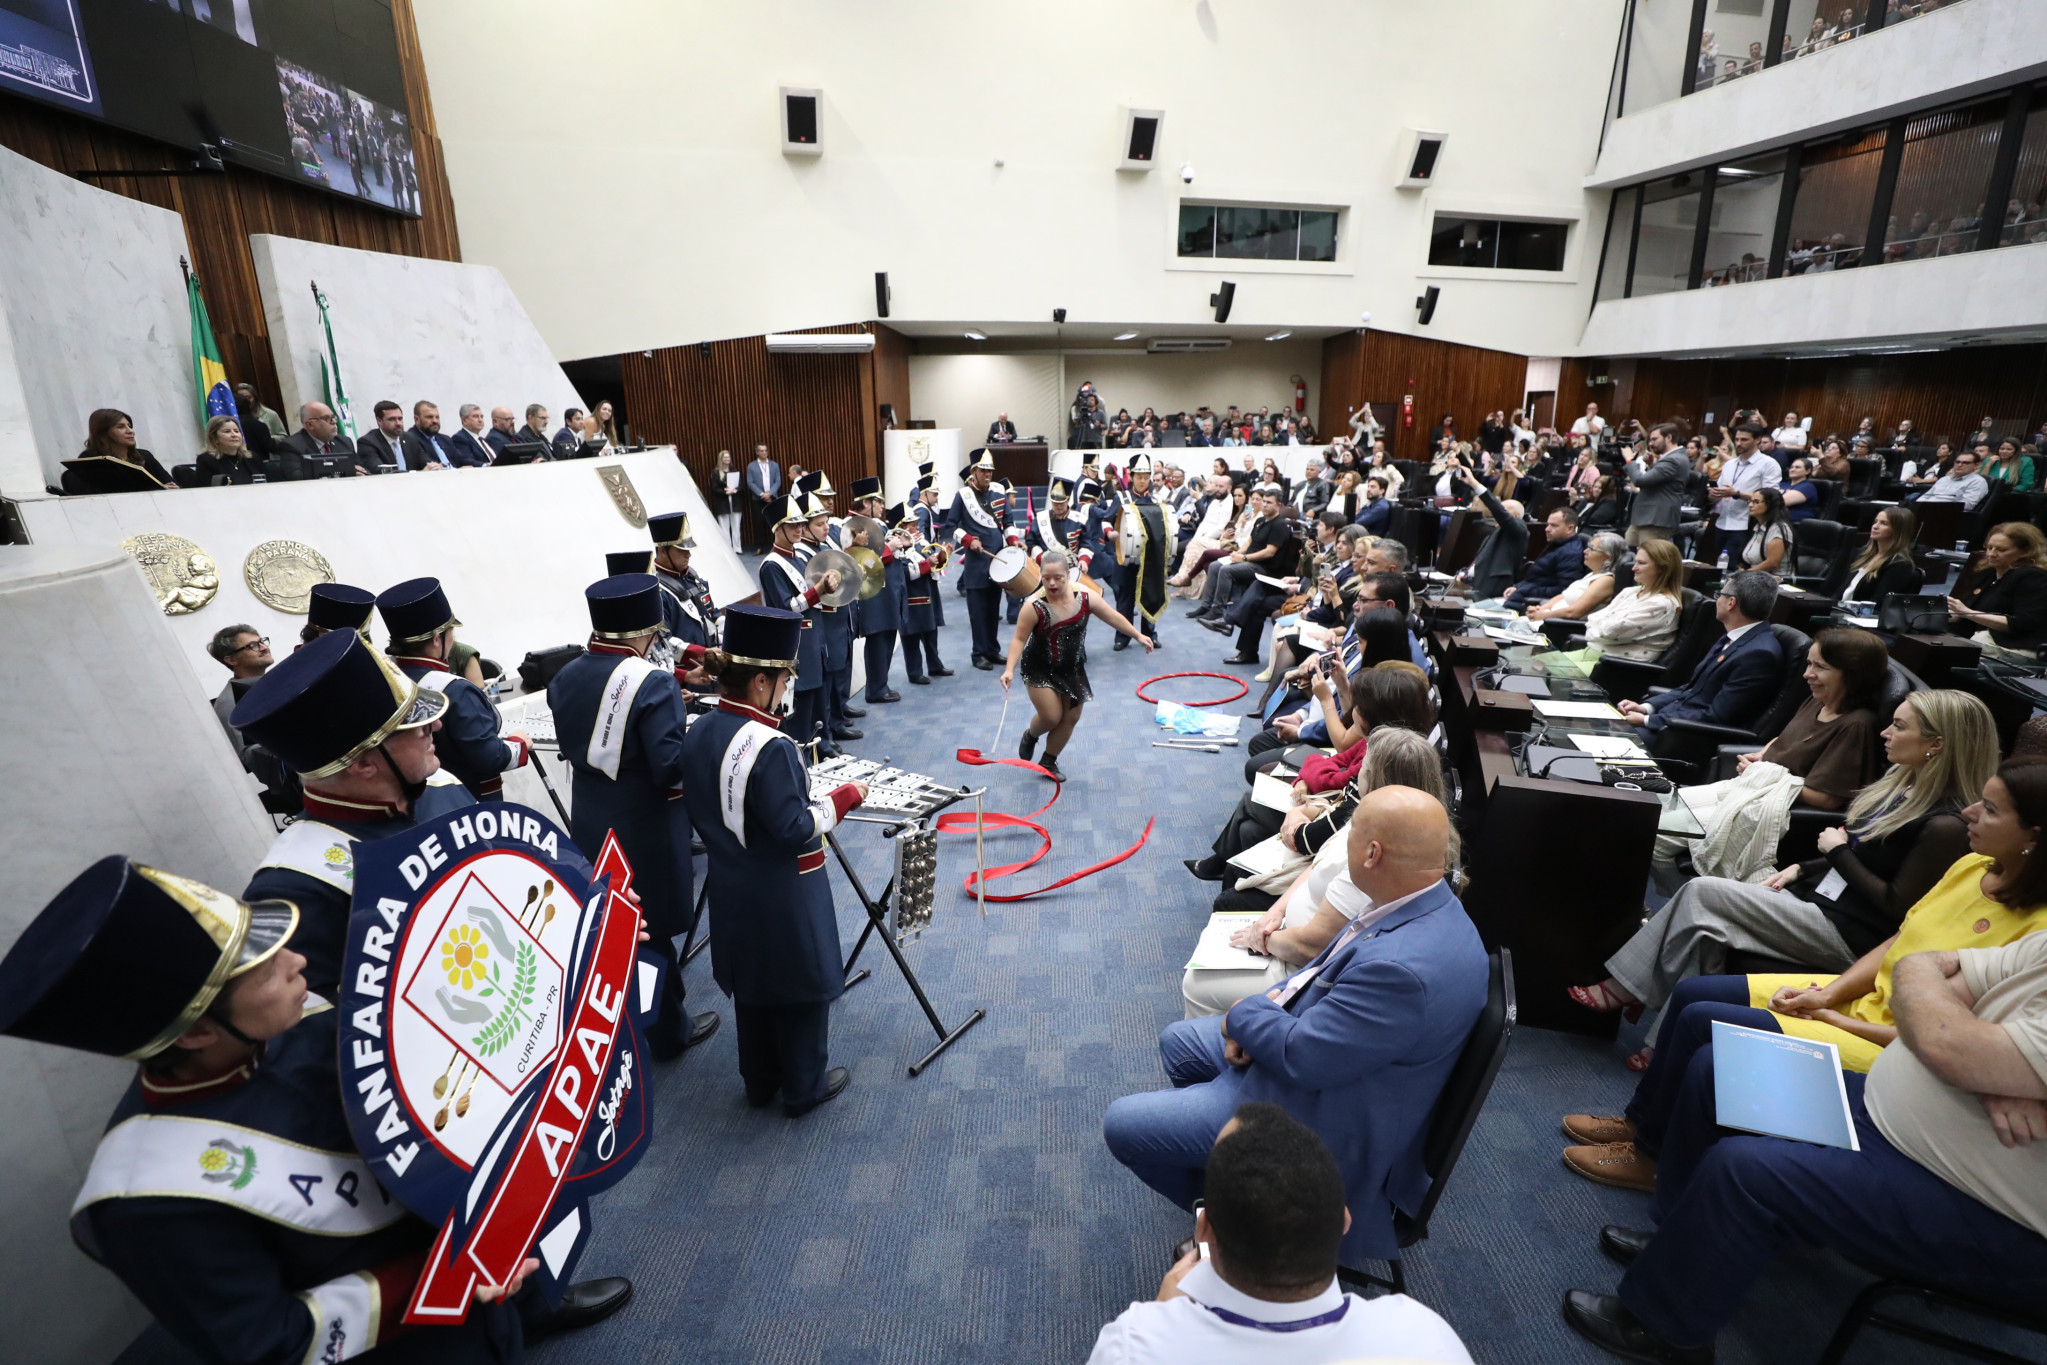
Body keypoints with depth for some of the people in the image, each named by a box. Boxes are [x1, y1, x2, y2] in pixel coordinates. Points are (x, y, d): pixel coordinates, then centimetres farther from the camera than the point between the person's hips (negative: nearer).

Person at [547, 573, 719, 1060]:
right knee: (652, 929, 10)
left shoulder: (563, 678, -1)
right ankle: (667, 1030, 28)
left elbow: (572, 750, 9)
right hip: (645, 831, -7)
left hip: (589, 827, 7)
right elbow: (671, 768, -25)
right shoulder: (652, 684, -24)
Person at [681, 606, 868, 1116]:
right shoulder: (771, 747, -29)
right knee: (803, 988, 13)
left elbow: (700, 813, 6)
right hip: (785, 899, -8)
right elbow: (796, 831, -25)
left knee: (751, 985, 24)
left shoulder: (696, 735, -3)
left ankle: (759, 1082, 41)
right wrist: (843, 797, -13)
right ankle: (804, 1087, 31)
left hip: (732, 891, 8)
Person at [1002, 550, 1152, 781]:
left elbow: (1112, 616, -2)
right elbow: (1019, 639, -18)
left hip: (1072, 670, 5)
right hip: (1040, 670, -5)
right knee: (1051, 717, -8)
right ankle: (1030, 736, 29)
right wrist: (1009, 669, -28)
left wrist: (1138, 635, 0)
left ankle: (1049, 762, 29)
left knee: (1071, 718, 10)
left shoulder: (1085, 597, -14)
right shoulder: (1035, 607, -25)